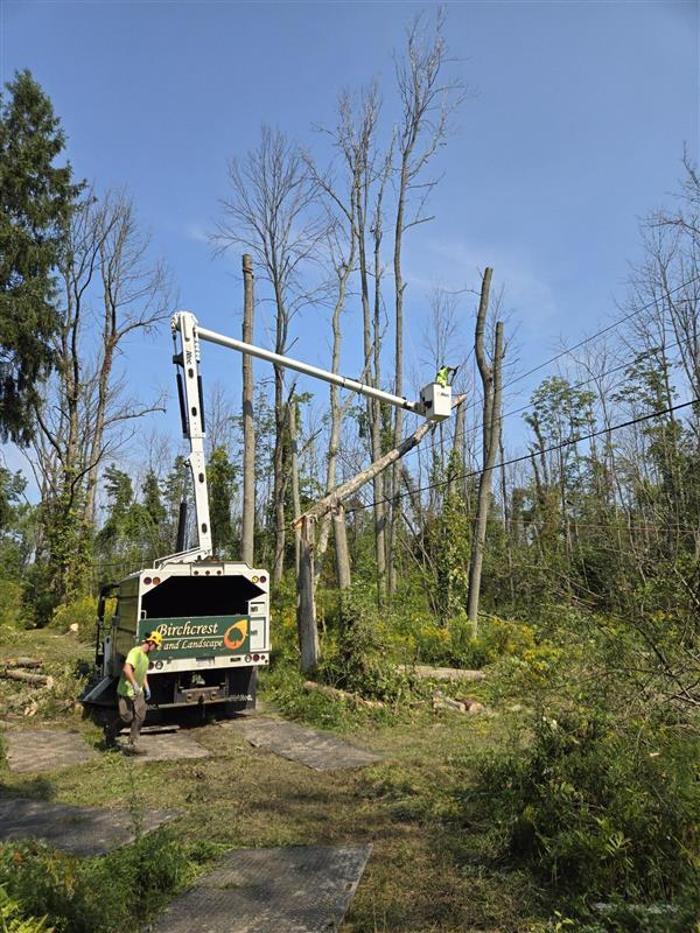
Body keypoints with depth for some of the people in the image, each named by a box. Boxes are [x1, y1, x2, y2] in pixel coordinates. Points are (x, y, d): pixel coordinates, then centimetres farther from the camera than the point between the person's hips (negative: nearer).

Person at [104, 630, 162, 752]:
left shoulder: (145, 656, 10)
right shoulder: (135, 652, -22)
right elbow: (126, 669, -35)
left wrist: (146, 688, 18)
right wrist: (135, 685, -36)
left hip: (138, 692, 9)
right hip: (126, 691, -9)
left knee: (140, 717, 3)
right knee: (126, 717, 1)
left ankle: (132, 744, 11)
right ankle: (109, 735, 26)